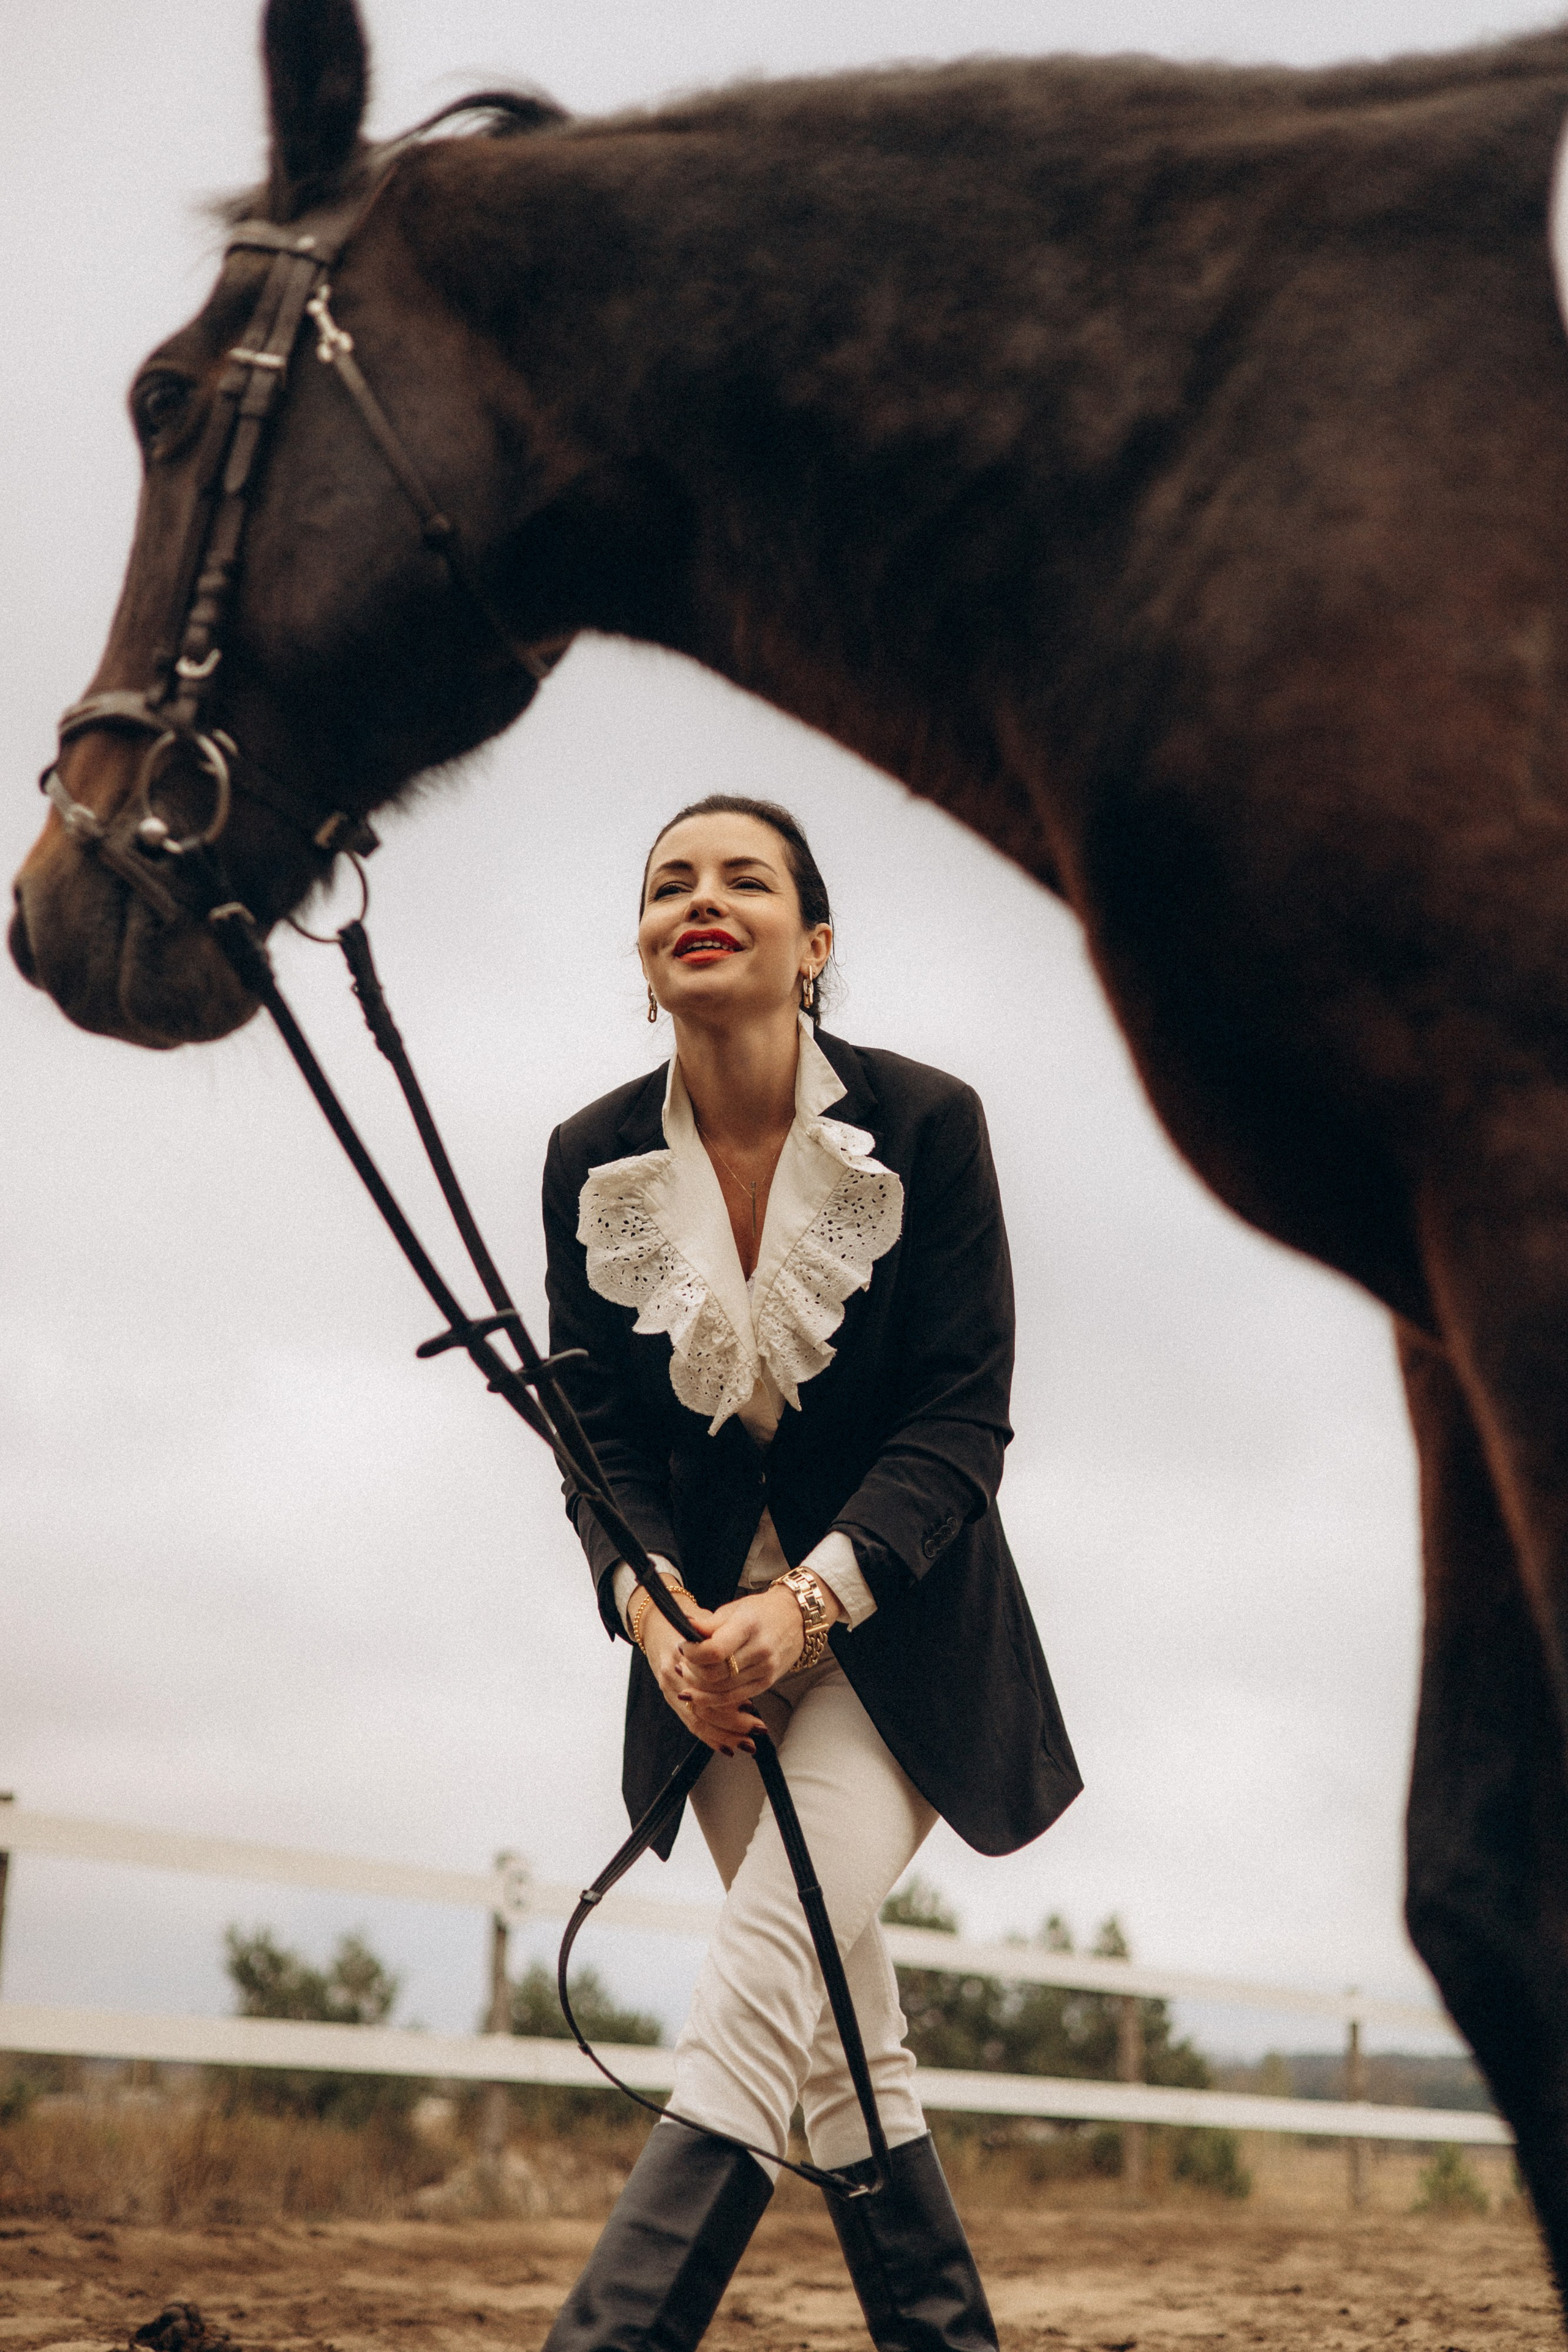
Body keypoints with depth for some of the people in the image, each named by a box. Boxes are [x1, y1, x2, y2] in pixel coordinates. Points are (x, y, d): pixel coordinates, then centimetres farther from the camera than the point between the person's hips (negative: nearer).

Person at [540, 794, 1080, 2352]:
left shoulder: (927, 1125, -12)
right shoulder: (594, 1160, -3)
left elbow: (961, 1422, -14)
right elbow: (599, 1430, -2)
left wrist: (807, 1601, -27)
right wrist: (654, 1610, -21)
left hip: (898, 1627, -4)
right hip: (710, 1632, 4)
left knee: (753, 2002, -18)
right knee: (845, 2039, 8)